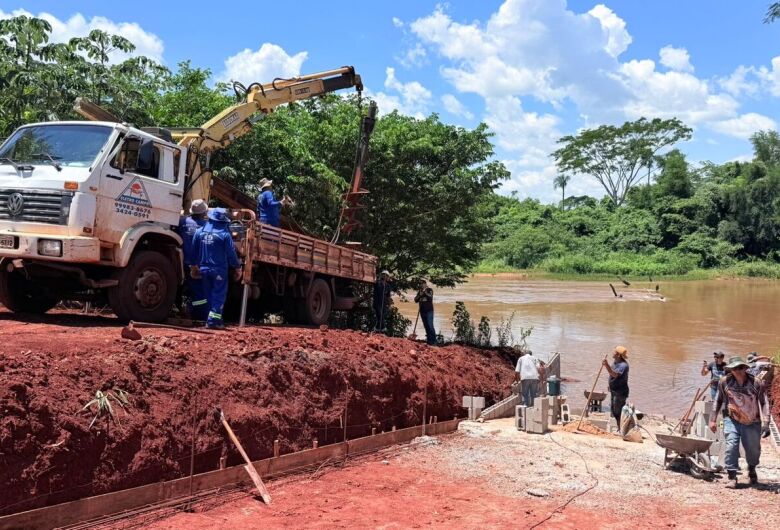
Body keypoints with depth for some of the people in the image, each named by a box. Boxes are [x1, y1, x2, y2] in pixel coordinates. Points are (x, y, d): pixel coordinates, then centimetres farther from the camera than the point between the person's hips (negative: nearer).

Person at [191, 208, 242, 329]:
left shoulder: (199, 232, 3)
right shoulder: (225, 234, -11)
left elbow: (194, 251, 11)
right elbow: (231, 253, -8)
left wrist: (194, 265, 23)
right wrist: (238, 267, 3)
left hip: (204, 269, 5)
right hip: (219, 269, -5)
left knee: (209, 295, 15)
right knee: (219, 295, 0)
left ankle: (212, 319, 19)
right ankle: (213, 320, -7)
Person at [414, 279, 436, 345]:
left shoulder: (429, 290, 0)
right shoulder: (419, 291, 14)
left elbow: (430, 297, -15)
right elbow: (416, 300, 9)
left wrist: (425, 292, -18)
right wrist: (419, 295, -6)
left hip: (429, 310, -5)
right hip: (422, 311, 5)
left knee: (430, 325, -11)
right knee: (426, 326, 6)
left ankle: (433, 340, -9)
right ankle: (428, 339, 10)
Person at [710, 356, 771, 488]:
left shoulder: (757, 383, -11)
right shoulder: (724, 382, -8)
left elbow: (764, 403, -6)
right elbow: (718, 401, 4)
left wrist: (766, 423, -14)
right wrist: (713, 419, 3)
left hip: (752, 422, 1)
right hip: (732, 420, 0)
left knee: (753, 449, 12)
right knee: (731, 446, -15)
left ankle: (752, 470, 44)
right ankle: (732, 477, -6)